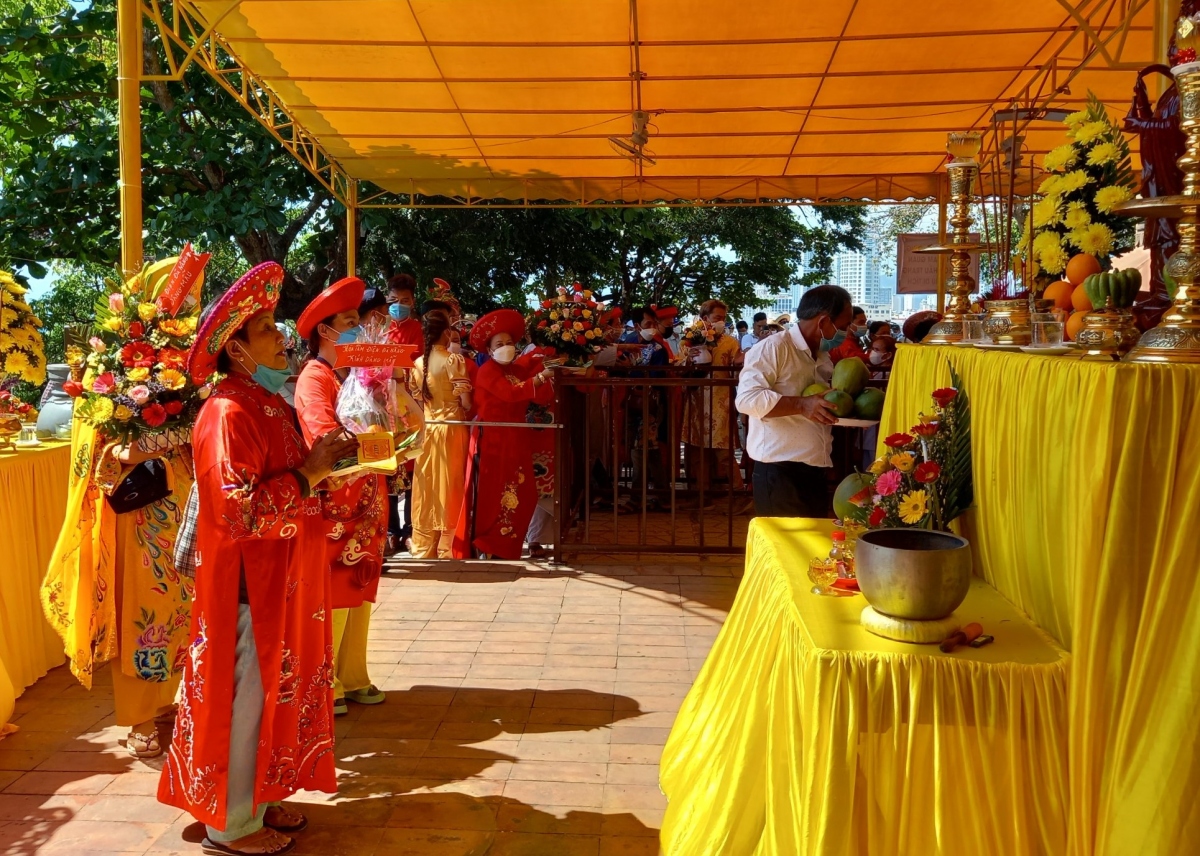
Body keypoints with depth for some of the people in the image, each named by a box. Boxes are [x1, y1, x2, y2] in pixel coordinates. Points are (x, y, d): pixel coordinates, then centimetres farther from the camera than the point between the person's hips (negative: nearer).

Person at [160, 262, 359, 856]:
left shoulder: (269, 402, 10)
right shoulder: (228, 415, -20)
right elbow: (240, 510, -29)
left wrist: (323, 461, 4)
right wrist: (310, 471, -22)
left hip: (283, 581, 9)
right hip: (248, 583, -9)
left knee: (274, 692, 18)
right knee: (245, 700, 4)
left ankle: (258, 799, 34)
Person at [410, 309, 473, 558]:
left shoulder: (418, 363, 5)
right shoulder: (454, 359, -11)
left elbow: (416, 400, 8)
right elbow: (466, 402, -13)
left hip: (426, 429, 5)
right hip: (451, 429, -4)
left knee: (427, 490, 10)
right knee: (449, 490, 4)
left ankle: (423, 547, 17)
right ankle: (446, 548, 9)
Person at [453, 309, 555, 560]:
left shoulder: (520, 369, 14)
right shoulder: (487, 371, -8)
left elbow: (544, 397, 4)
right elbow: (510, 393, -25)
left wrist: (542, 372, -7)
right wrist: (540, 377, -23)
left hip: (516, 441, 7)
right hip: (492, 441, -7)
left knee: (520, 496, 6)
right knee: (491, 495, -4)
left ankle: (505, 546, 17)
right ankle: (483, 547, 5)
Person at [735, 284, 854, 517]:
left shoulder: (824, 358, 17)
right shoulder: (773, 348, -11)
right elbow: (747, 398, -22)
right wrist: (801, 404, -29)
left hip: (815, 473, 8)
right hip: (780, 473, -8)